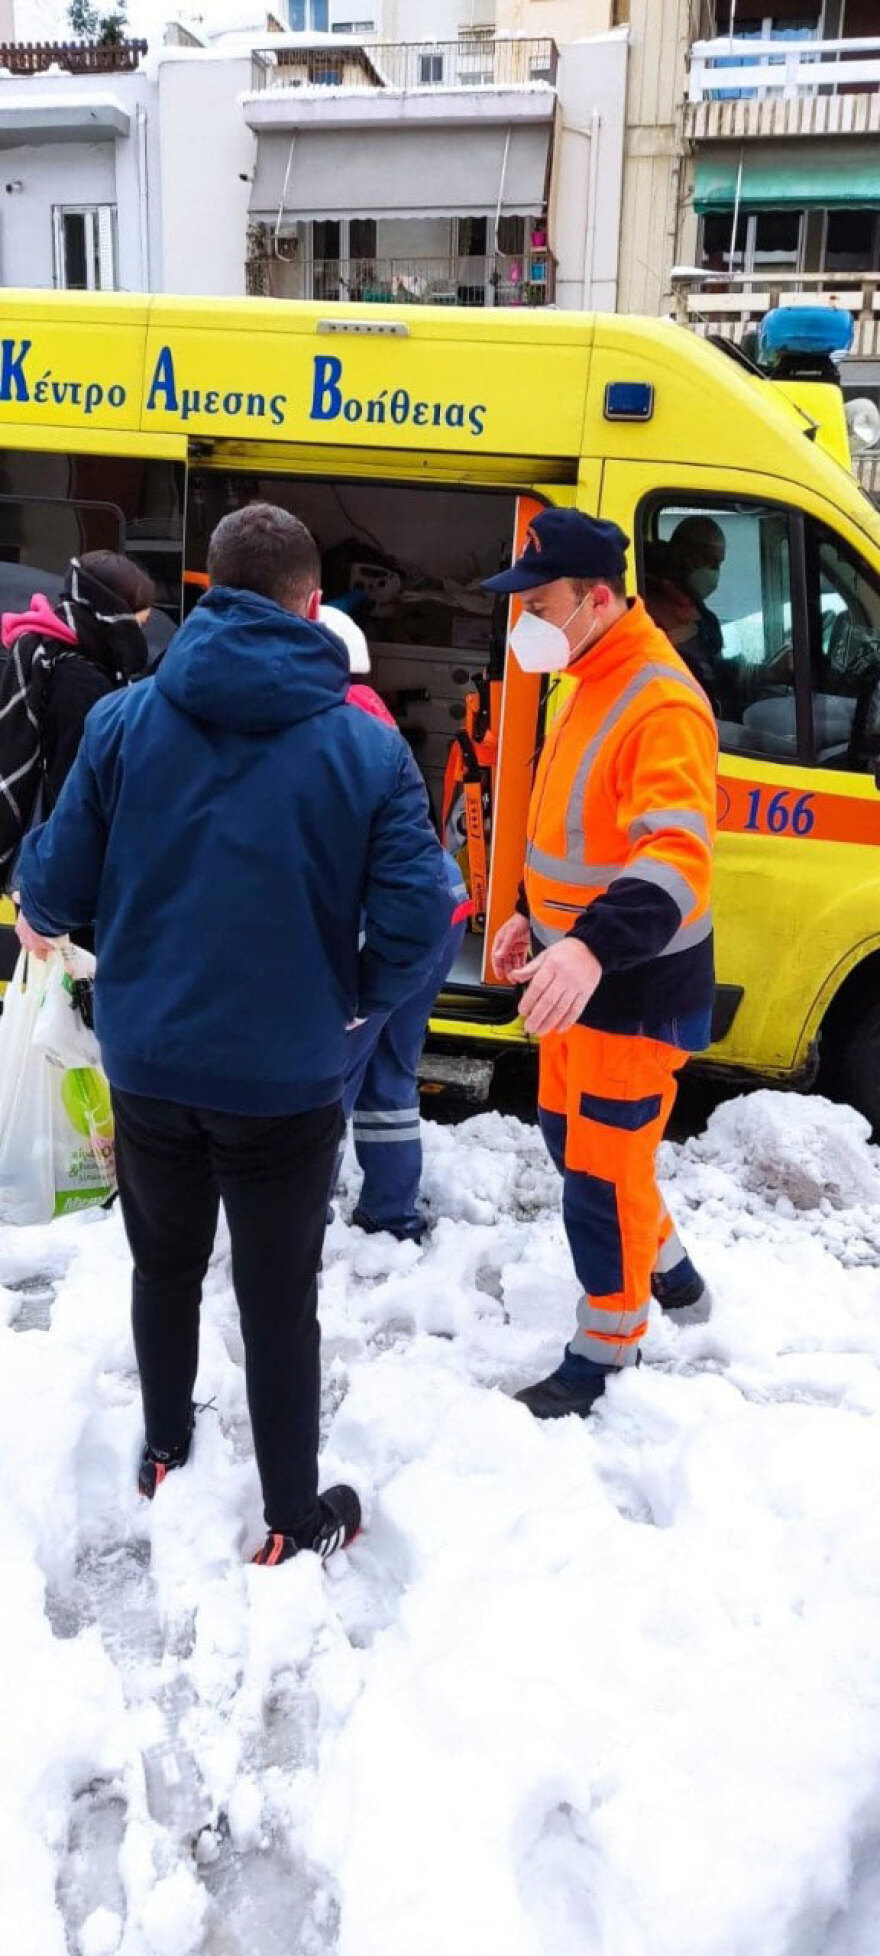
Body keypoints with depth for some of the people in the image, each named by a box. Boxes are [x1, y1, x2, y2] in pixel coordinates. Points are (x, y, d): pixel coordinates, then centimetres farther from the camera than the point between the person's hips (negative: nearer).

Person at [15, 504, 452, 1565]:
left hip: (147, 1062, 2)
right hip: (282, 1077, -2)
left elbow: (56, 880, -4)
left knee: (165, 1265, 25)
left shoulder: (124, 718, -7)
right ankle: (294, 1519, 28)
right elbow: (417, 917, -15)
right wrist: (356, 998, 5)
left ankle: (163, 1452, 45)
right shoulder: (366, 745, -10)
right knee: (279, 1300, 13)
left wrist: (40, 922, 20)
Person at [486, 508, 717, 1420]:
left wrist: (592, 945, -49)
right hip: (578, 968, 10)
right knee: (568, 1131, 22)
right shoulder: (591, 682, 10)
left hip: (633, 987, -10)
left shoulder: (662, 701, -23)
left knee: (600, 1170, 1)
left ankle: (605, 1349, 21)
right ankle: (668, 1268, 44)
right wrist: (535, 914, 21)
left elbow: (675, 852, -36)